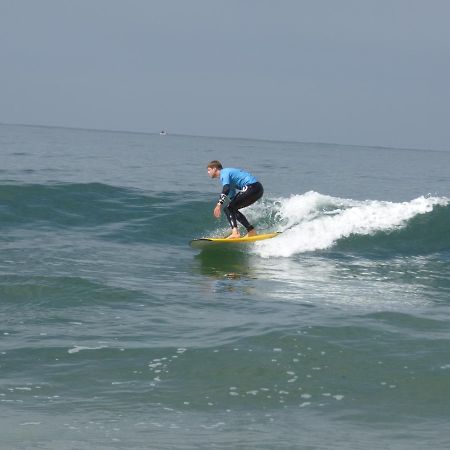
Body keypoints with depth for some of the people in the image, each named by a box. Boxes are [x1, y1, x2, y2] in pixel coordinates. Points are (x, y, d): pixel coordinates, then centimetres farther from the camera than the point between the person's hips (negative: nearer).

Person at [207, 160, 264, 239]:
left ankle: (235, 232, -27)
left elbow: (226, 189, -25)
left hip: (252, 187, -10)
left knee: (228, 208, -11)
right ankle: (252, 231, 15)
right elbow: (232, 195, 34)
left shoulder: (224, 173, -5)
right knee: (233, 209, 17)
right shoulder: (228, 172, 25)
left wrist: (219, 204, -31)